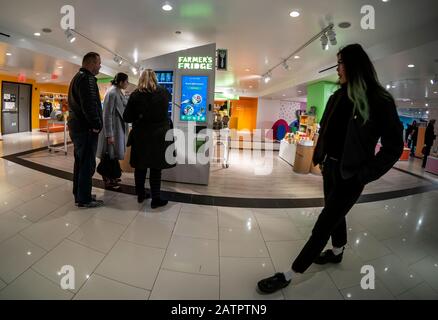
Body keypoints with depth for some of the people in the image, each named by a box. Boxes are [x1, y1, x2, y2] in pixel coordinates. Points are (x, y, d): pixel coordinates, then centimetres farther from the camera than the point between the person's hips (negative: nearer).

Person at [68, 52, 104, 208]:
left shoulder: (77, 77, 20)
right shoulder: (87, 78, -14)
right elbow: (90, 105, -25)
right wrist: (97, 125, -16)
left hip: (76, 126, 11)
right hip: (86, 129, -11)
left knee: (80, 162, 18)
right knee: (87, 164, -4)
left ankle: (79, 194, 28)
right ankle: (84, 199, 3)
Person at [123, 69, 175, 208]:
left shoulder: (135, 95, -5)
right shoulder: (164, 93, -2)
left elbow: (127, 118, -4)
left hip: (140, 136, 1)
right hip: (159, 136, -1)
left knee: (140, 166, 14)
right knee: (155, 168, 4)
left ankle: (140, 195, 27)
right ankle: (155, 199, 9)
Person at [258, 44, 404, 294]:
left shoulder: (379, 101, -14)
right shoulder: (338, 97, 6)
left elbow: (394, 147, -12)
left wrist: (364, 175, -14)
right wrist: (320, 158, 8)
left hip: (350, 175, -7)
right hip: (330, 168, 7)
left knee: (323, 225, -2)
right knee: (334, 214, 24)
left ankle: (289, 276, 7)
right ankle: (337, 252, 48)